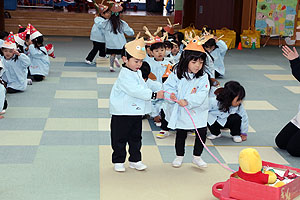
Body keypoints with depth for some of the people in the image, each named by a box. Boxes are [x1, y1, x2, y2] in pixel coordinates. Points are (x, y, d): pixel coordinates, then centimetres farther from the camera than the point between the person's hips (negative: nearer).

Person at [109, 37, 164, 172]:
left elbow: (142, 88, 21)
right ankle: (118, 161, 18)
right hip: (122, 113, -8)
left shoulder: (138, 73, 9)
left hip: (137, 112, 8)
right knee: (120, 139, 5)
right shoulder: (125, 76, -20)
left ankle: (135, 160, 26)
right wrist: (154, 95, -30)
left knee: (136, 138, 15)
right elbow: (136, 91, -29)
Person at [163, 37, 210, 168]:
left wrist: (188, 101, -30)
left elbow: (201, 94, -18)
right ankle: (179, 156, 32)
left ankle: (197, 157, 22)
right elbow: (168, 86, -2)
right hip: (180, 112, 0)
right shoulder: (176, 74, -7)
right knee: (181, 134, 14)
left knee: (202, 133, 2)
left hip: (197, 112, 0)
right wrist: (171, 94, -24)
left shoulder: (203, 78, -10)